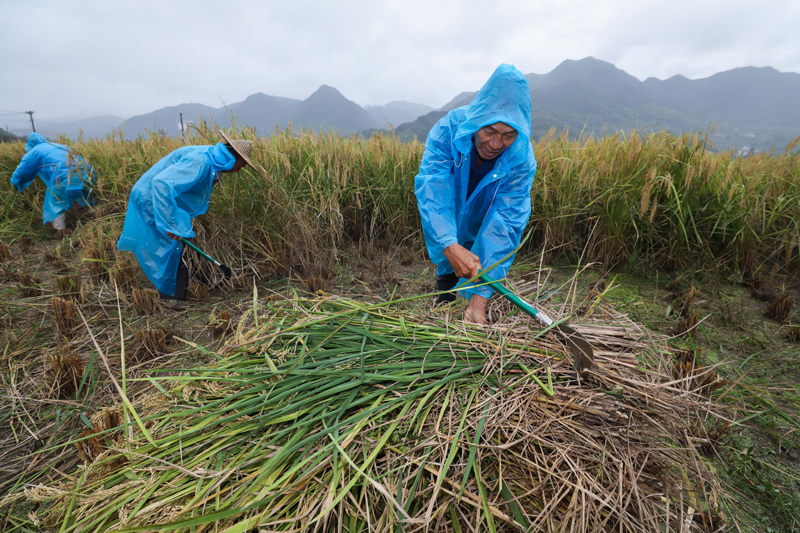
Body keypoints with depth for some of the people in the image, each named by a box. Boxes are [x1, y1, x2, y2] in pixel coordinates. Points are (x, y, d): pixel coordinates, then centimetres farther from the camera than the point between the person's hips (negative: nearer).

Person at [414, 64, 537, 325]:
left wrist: (480, 298, -46)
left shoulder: (521, 159, -32)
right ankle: (446, 288, 9)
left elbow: (505, 223, -37)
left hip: (483, 221, 1)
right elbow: (430, 188, -43)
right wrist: (450, 246, -60)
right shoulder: (448, 130, -34)